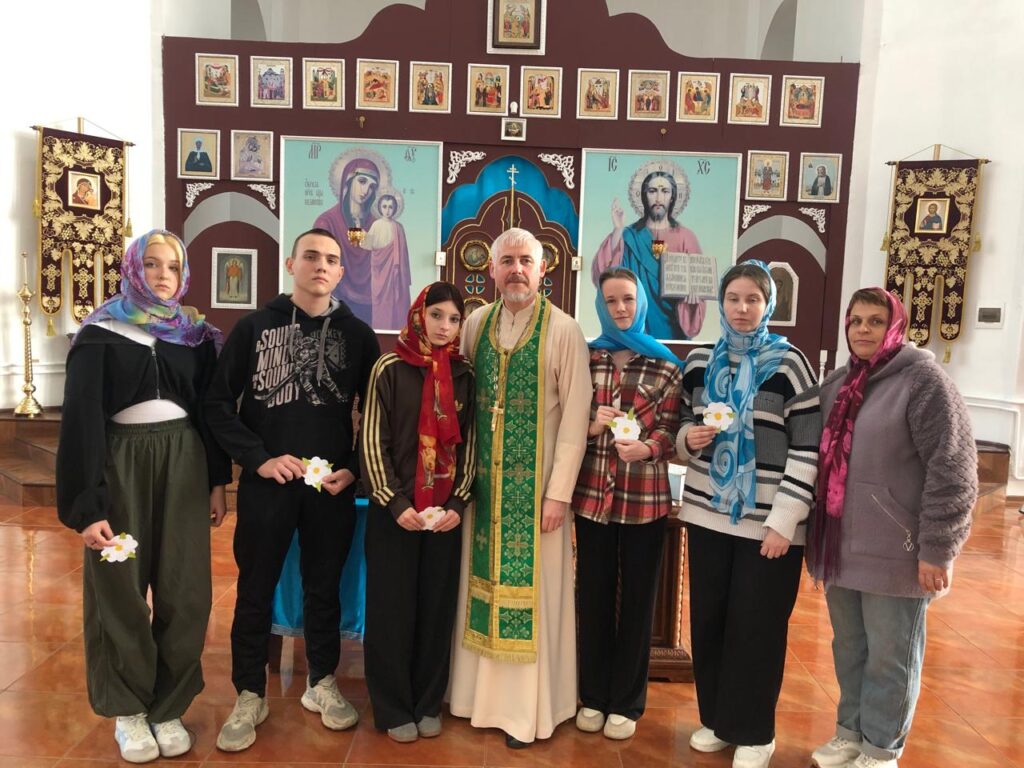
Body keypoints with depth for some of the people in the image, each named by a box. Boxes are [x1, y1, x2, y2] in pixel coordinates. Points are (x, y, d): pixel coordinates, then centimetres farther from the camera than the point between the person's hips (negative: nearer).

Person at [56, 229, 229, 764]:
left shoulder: (196, 334, 7)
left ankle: (168, 707, 21)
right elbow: (80, 418, -8)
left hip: (182, 463, 3)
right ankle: (128, 710, 24)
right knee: (121, 591, 6)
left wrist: (217, 481, 4)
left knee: (184, 592, 4)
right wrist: (86, 506, -14)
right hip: (121, 463, -2)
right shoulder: (100, 333, -3)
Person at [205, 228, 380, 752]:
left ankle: (321, 684, 32)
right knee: (255, 591, 8)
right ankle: (250, 696, 26)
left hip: (333, 487, 1)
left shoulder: (358, 334, 3)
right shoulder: (255, 327, -1)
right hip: (266, 484, -1)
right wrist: (258, 459, -10)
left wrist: (355, 469, -4)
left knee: (324, 587, 13)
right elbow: (218, 403, -1)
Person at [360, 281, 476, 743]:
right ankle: (393, 708, 22)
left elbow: (469, 443, 4)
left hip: (446, 512, 3)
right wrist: (395, 503, -13)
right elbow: (372, 441, -7)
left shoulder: (464, 375, 4)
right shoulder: (390, 369, -4)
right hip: (394, 511, -2)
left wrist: (458, 502, -6)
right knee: (392, 608, 6)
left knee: (437, 608, 10)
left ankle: (428, 703, 26)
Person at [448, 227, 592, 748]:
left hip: (535, 486, -4)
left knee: (531, 588, 4)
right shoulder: (476, 323, 5)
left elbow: (575, 416, -9)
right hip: (485, 482, 4)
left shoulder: (564, 331, -8)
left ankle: (527, 708, 21)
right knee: (483, 582, 13)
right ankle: (480, 693, 30)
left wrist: (559, 491, -12)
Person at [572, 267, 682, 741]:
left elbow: (671, 429, -2)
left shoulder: (666, 366, 1)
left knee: (637, 597, 9)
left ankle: (626, 702, 25)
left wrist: (647, 447, -22)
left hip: (645, 497, -1)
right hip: (592, 494, 2)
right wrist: (591, 426, -13)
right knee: (593, 594, 11)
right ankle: (592, 696, 28)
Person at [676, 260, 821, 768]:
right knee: (707, 621, 11)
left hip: (768, 522, -4)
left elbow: (807, 449, -9)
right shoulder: (699, 361, 7)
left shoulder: (790, 364, -7)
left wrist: (783, 521, -14)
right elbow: (682, 426, 17)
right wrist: (689, 438, -7)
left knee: (757, 627, 6)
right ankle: (716, 719, 31)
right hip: (708, 513, 4)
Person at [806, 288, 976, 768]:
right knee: (848, 651, 18)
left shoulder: (923, 379, -10)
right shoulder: (836, 384, 11)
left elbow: (952, 470, -14)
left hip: (896, 554, -6)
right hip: (841, 547, 6)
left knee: (889, 657, 9)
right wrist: (815, 536, 17)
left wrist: (938, 548, -16)